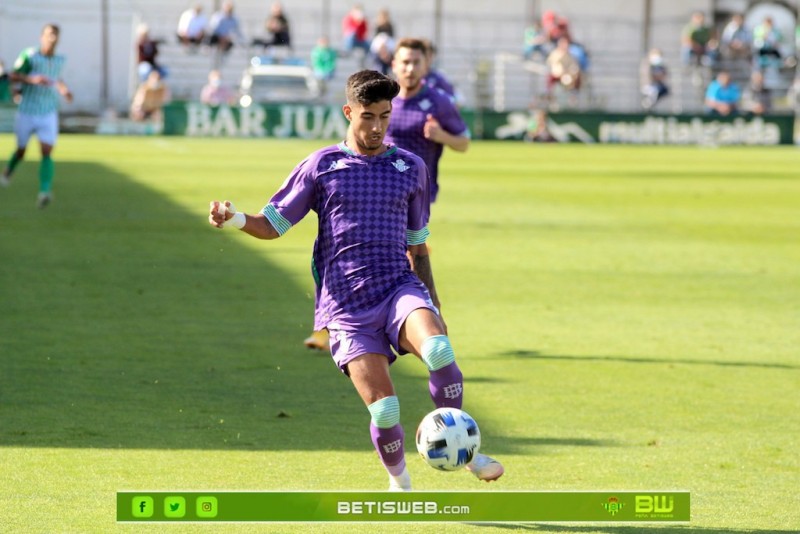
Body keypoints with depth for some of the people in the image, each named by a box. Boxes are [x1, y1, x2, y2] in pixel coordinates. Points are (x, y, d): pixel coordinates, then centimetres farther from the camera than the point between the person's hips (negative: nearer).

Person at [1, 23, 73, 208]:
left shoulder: (60, 60, 3)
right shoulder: (30, 55, -12)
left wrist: (63, 89, 4)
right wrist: (32, 79, -34)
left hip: (48, 115, 2)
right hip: (26, 114, -2)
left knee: (47, 152, -16)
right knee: (21, 150, 14)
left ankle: (45, 192, -26)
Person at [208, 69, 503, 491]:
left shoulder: (410, 167, 13)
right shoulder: (321, 166, 5)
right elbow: (272, 225, 6)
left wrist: (433, 305, 19)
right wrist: (235, 219, -14)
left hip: (399, 288, 2)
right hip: (347, 308, -2)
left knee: (439, 350, -33)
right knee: (384, 411, -15)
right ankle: (400, 483, 16)